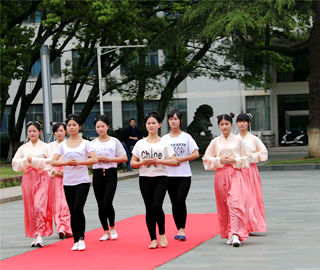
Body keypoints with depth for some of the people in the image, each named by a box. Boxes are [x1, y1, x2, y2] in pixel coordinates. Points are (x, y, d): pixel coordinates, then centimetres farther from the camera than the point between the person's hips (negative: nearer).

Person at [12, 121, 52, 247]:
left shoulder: (45, 146, 4)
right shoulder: (23, 148, 12)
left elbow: (48, 162, -6)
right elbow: (15, 163, 6)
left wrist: (33, 160, -11)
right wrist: (26, 161, -10)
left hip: (41, 178, -3)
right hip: (28, 178, 3)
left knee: (39, 205, -17)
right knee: (30, 207, 3)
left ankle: (40, 235, -16)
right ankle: (34, 236, 12)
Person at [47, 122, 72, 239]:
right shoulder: (50, 146, 12)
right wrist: (54, 172, -6)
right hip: (55, 177, 2)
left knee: (66, 203, -11)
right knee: (56, 203, -2)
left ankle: (64, 228, -15)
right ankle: (61, 228, 0)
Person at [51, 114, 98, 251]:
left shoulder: (85, 143, 2)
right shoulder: (63, 145, 9)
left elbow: (94, 159, -10)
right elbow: (53, 162, 1)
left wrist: (78, 162, -18)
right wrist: (67, 162, -15)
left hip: (82, 181, -3)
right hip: (68, 182, 3)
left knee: (78, 209, -15)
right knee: (72, 212, 5)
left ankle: (81, 238, -2)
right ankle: (76, 241, 13)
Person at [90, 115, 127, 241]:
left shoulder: (114, 141, 3)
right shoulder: (92, 143, 8)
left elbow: (124, 158, 1)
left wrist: (109, 159, -10)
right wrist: (97, 159, -12)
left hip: (111, 174, -3)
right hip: (97, 174, 3)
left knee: (107, 203, -14)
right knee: (100, 205, 4)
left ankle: (112, 228, 8)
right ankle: (106, 232, 14)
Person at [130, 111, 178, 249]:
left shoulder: (164, 143, 2)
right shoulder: (140, 143, 8)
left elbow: (174, 161, -3)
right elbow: (132, 163, 8)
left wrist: (159, 161, -14)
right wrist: (142, 162, -11)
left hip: (160, 178, -2)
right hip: (145, 179, 2)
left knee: (156, 207, -16)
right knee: (149, 209, 3)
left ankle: (162, 234, 6)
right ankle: (153, 239, 12)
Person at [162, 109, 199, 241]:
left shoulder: (186, 137, 2)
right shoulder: (164, 138, 9)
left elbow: (196, 154, -4)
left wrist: (181, 159, -12)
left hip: (184, 175, -3)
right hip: (170, 175, 3)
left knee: (180, 200, -17)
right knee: (174, 203, 6)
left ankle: (182, 229, -9)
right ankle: (179, 230, 15)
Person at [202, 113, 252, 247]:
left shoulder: (238, 140, 5)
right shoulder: (215, 142, 8)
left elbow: (247, 157, 9)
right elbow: (207, 158, 10)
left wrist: (235, 160, -7)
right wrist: (219, 161, -6)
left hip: (235, 174, -2)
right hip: (220, 174, 2)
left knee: (235, 203, -15)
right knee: (223, 205, 3)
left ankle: (235, 234, -19)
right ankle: (228, 234, 13)